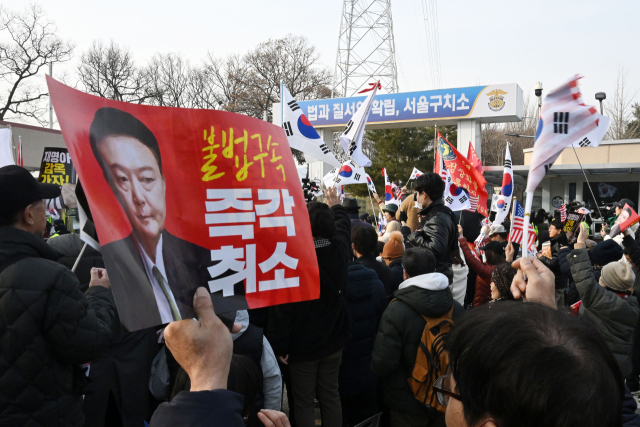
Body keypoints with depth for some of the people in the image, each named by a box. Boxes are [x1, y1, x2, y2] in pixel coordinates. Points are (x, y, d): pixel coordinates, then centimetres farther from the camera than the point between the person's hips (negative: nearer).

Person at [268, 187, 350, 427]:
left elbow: (282, 308, -22)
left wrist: (280, 346, -10)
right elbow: (344, 224, 16)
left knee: (304, 401, 12)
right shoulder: (339, 250, -9)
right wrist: (335, 206, 35)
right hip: (333, 341, 5)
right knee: (331, 396, 20)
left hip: (302, 346, -4)